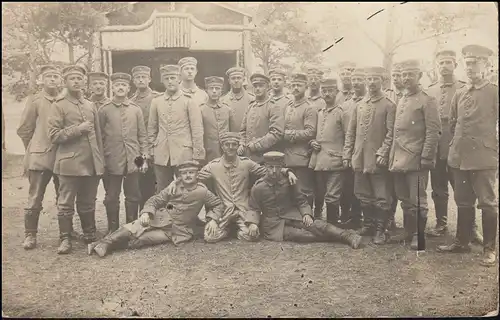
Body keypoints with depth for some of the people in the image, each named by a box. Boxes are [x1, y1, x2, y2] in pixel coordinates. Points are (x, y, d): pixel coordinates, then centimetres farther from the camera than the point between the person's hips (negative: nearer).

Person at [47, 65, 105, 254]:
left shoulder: (91, 106, 16)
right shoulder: (58, 106, 1)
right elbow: (54, 136, -6)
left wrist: (101, 160, 12)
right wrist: (77, 129, -14)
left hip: (91, 163, 4)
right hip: (69, 163, -4)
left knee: (88, 203, 12)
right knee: (66, 203, 2)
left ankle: (90, 236, 23)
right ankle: (65, 239, 11)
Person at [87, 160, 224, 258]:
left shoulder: (203, 192, -7)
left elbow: (218, 205, 4)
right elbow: (155, 200, 3)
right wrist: (146, 213, -16)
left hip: (178, 231, -2)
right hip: (160, 219, 3)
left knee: (143, 238, -24)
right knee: (136, 227, -26)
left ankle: (109, 246, -24)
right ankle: (104, 243, -29)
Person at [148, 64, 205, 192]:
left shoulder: (188, 101, -2)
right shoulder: (156, 102, 8)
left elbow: (197, 129, -4)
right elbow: (152, 128, 14)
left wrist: (197, 154, -7)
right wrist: (151, 150, 10)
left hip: (184, 153, -3)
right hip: (161, 155, 3)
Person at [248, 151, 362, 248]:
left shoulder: (288, 182, 4)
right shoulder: (257, 188, -3)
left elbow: (301, 201, 9)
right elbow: (254, 210, 3)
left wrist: (306, 214, -11)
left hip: (291, 216, 2)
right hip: (274, 226, -2)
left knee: (316, 224, -24)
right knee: (295, 234, -32)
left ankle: (348, 235, -33)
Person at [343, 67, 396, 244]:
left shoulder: (389, 106, -2)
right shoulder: (359, 106, 12)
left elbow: (391, 133, -8)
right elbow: (350, 132, 13)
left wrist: (383, 153, -18)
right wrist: (347, 154, 7)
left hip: (378, 160, -5)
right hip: (359, 160, 5)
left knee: (382, 198, 2)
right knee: (364, 197, 13)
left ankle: (380, 230, 11)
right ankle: (369, 226, 26)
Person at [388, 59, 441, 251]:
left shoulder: (427, 101, -5)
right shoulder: (401, 102, 17)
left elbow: (433, 132, -11)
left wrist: (426, 159, -16)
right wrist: (393, 158, 14)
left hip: (416, 161, -7)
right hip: (400, 161, 7)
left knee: (417, 200, 0)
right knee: (405, 199, 14)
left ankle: (419, 236, 10)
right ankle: (408, 231, 26)